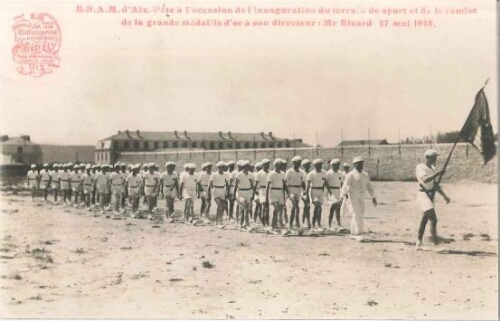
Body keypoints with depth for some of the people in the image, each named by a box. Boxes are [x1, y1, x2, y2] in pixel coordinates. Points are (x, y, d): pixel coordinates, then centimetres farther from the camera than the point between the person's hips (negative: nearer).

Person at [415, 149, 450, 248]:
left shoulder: (433, 168, 17)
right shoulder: (420, 167, -8)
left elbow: (435, 184, 23)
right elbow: (425, 180, -25)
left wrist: (444, 195, 21)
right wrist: (437, 173, -26)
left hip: (431, 194, 8)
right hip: (423, 193, -8)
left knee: (424, 219, 11)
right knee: (433, 219, -22)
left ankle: (419, 243, 18)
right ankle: (435, 241, -21)